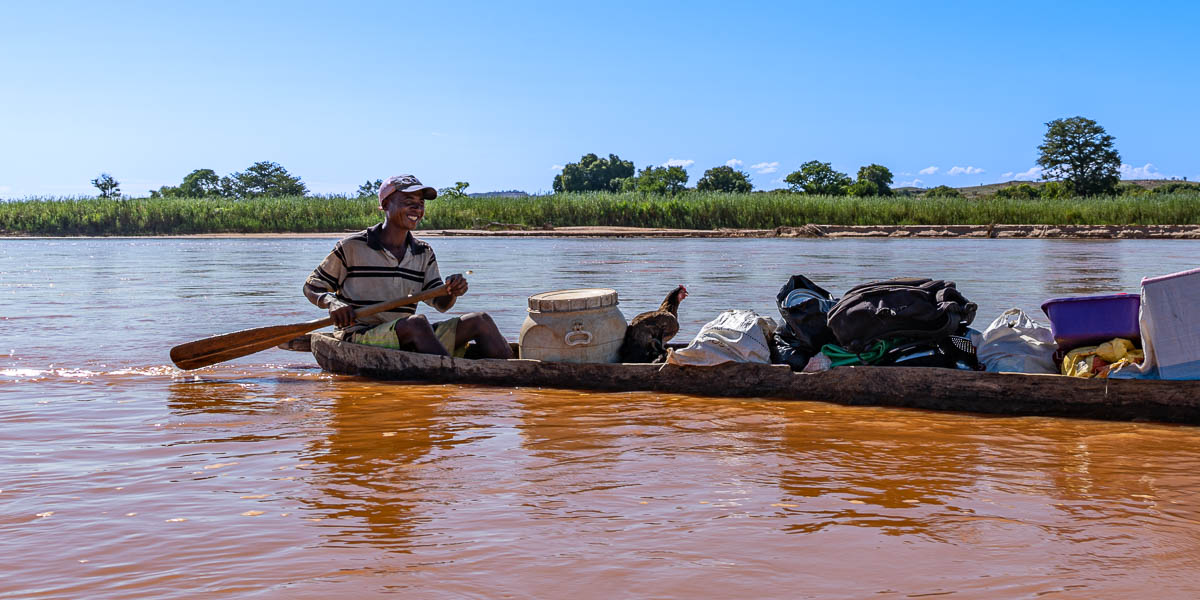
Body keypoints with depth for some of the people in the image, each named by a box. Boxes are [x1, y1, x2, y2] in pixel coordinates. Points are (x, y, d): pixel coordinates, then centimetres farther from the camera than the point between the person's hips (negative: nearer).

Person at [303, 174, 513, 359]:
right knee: (416, 322, -36)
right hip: (358, 338, -6)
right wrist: (332, 303, -17)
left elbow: (440, 304, 9)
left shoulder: (424, 254, 13)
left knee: (480, 320, -9)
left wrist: (452, 291, -15)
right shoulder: (352, 247, -2)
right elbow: (312, 287, 5)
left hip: (408, 342, 6)